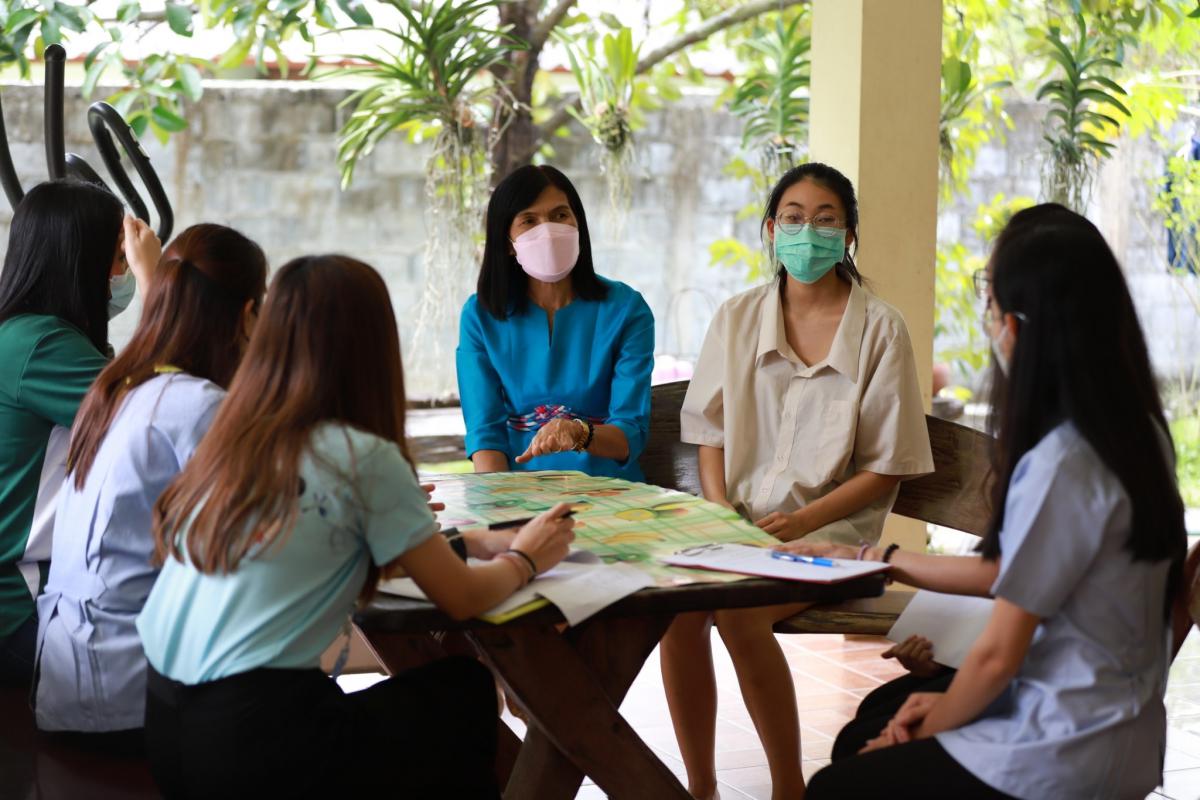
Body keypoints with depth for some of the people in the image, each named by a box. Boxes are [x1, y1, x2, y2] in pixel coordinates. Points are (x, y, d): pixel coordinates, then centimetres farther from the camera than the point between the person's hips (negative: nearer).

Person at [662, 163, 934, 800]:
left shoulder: (879, 329, -2)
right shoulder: (737, 318, 10)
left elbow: (887, 466, -2)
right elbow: (711, 434, 12)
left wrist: (803, 520, -13)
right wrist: (721, 513, -6)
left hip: (830, 529, -3)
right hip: (739, 520, 3)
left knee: (738, 611, -31)